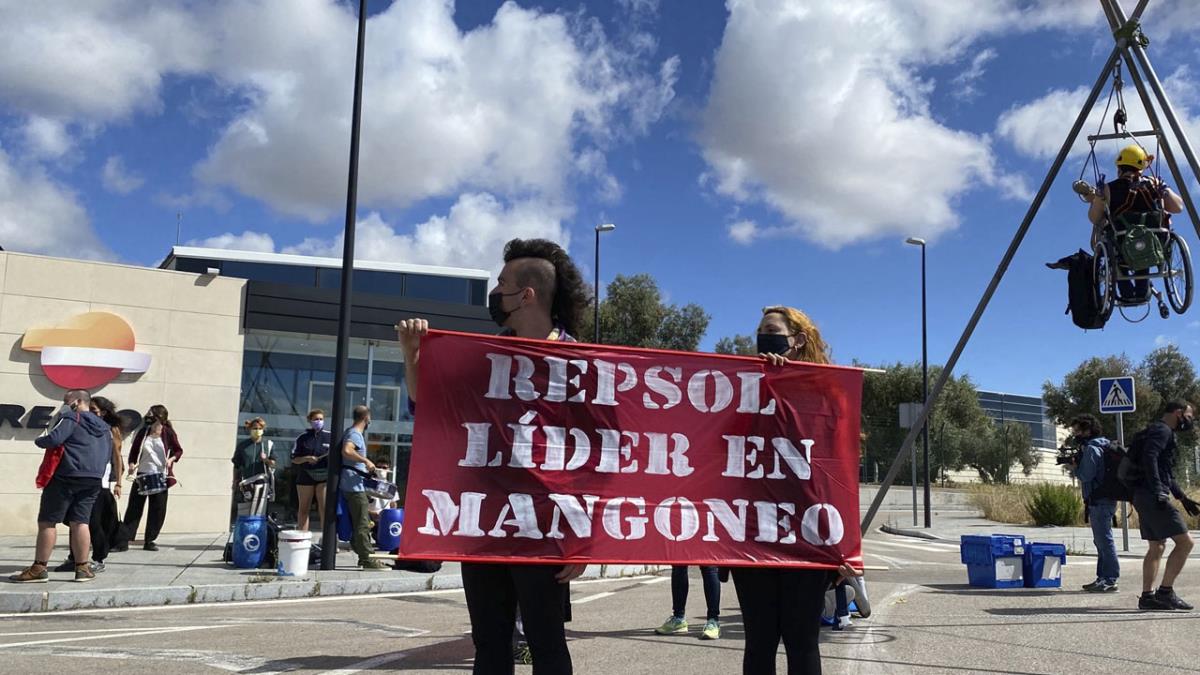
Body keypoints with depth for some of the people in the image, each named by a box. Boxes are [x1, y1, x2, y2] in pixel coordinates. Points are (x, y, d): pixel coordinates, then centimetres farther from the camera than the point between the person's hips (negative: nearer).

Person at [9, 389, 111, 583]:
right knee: (80, 522, 7)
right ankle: (83, 568, 5)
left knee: (47, 522, 1)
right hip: (93, 480, 6)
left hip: (65, 477, -6)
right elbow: (107, 454, 20)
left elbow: (54, 439, -17)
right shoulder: (104, 428, 18)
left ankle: (39, 569, 2)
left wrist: (38, 440, 2)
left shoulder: (71, 419, -4)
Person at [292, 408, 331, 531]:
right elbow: (294, 459, 5)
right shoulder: (303, 438, 6)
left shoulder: (329, 436, 5)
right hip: (306, 475, 1)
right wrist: (307, 458, -13)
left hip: (324, 475, -1)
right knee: (303, 508, 6)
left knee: (324, 508, -8)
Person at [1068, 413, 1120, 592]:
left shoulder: (1091, 449, -13)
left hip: (1099, 501, -11)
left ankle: (1110, 579, -6)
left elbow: (1086, 475, -19)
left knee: (1104, 539, -8)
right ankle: (1103, 578, 20)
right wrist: (1075, 464, 9)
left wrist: (1073, 466, -2)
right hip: (1103, 500, 11)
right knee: (1101, 540, 14)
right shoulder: (1098, 446, 18)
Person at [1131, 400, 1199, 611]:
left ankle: (1147, 596, 11)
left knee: (1157, 547, 12)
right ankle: (1166, 592, -7)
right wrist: (1158, 492, -29)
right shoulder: (1162, 431, -7)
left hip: (1144, 497, 11)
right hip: (1152, 496, -11)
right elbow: (1149, 459, -23)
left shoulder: (1160, 432, 25)